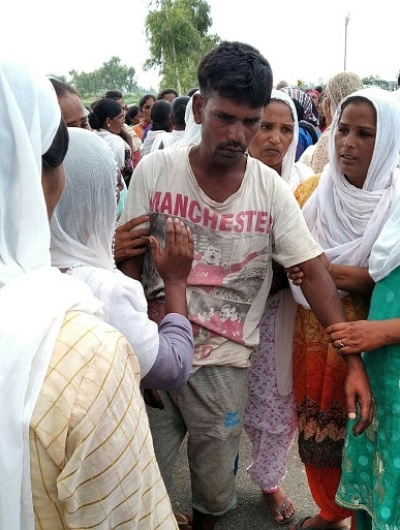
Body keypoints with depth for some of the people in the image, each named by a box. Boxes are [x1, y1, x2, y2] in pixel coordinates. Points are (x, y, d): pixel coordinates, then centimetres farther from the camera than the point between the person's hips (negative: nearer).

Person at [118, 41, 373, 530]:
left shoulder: (272, 191, -7)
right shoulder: (153, 171, -8)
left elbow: (314, 273, -6)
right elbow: (129, 262, -3)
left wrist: (354, 362, -12)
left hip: (224, 363, 0)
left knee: (216, 490, 15)